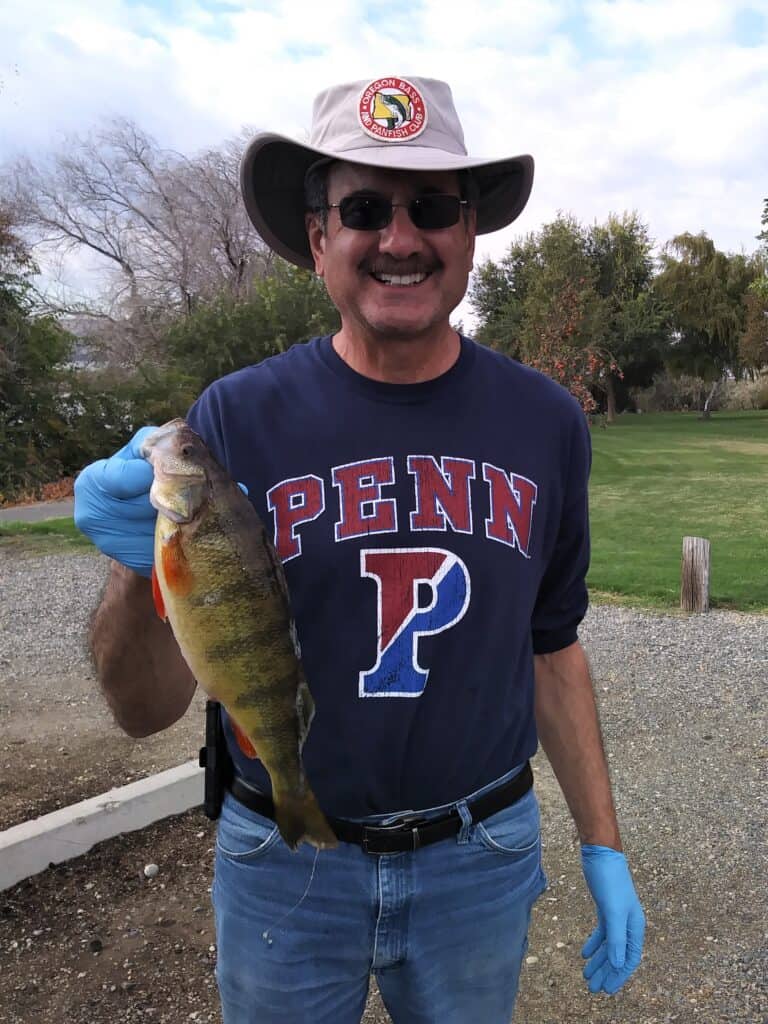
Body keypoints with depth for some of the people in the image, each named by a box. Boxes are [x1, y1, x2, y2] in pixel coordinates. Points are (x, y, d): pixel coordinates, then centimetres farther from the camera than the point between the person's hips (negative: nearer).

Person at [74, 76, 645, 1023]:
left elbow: (551, 648, 5)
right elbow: (146, 710, -12)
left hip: (480, 865, 2)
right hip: (285, 865, -1)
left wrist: (603, 845, 6)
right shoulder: (238, 418, -14)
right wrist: (143, 568, -32)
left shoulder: (544, 422, -6)